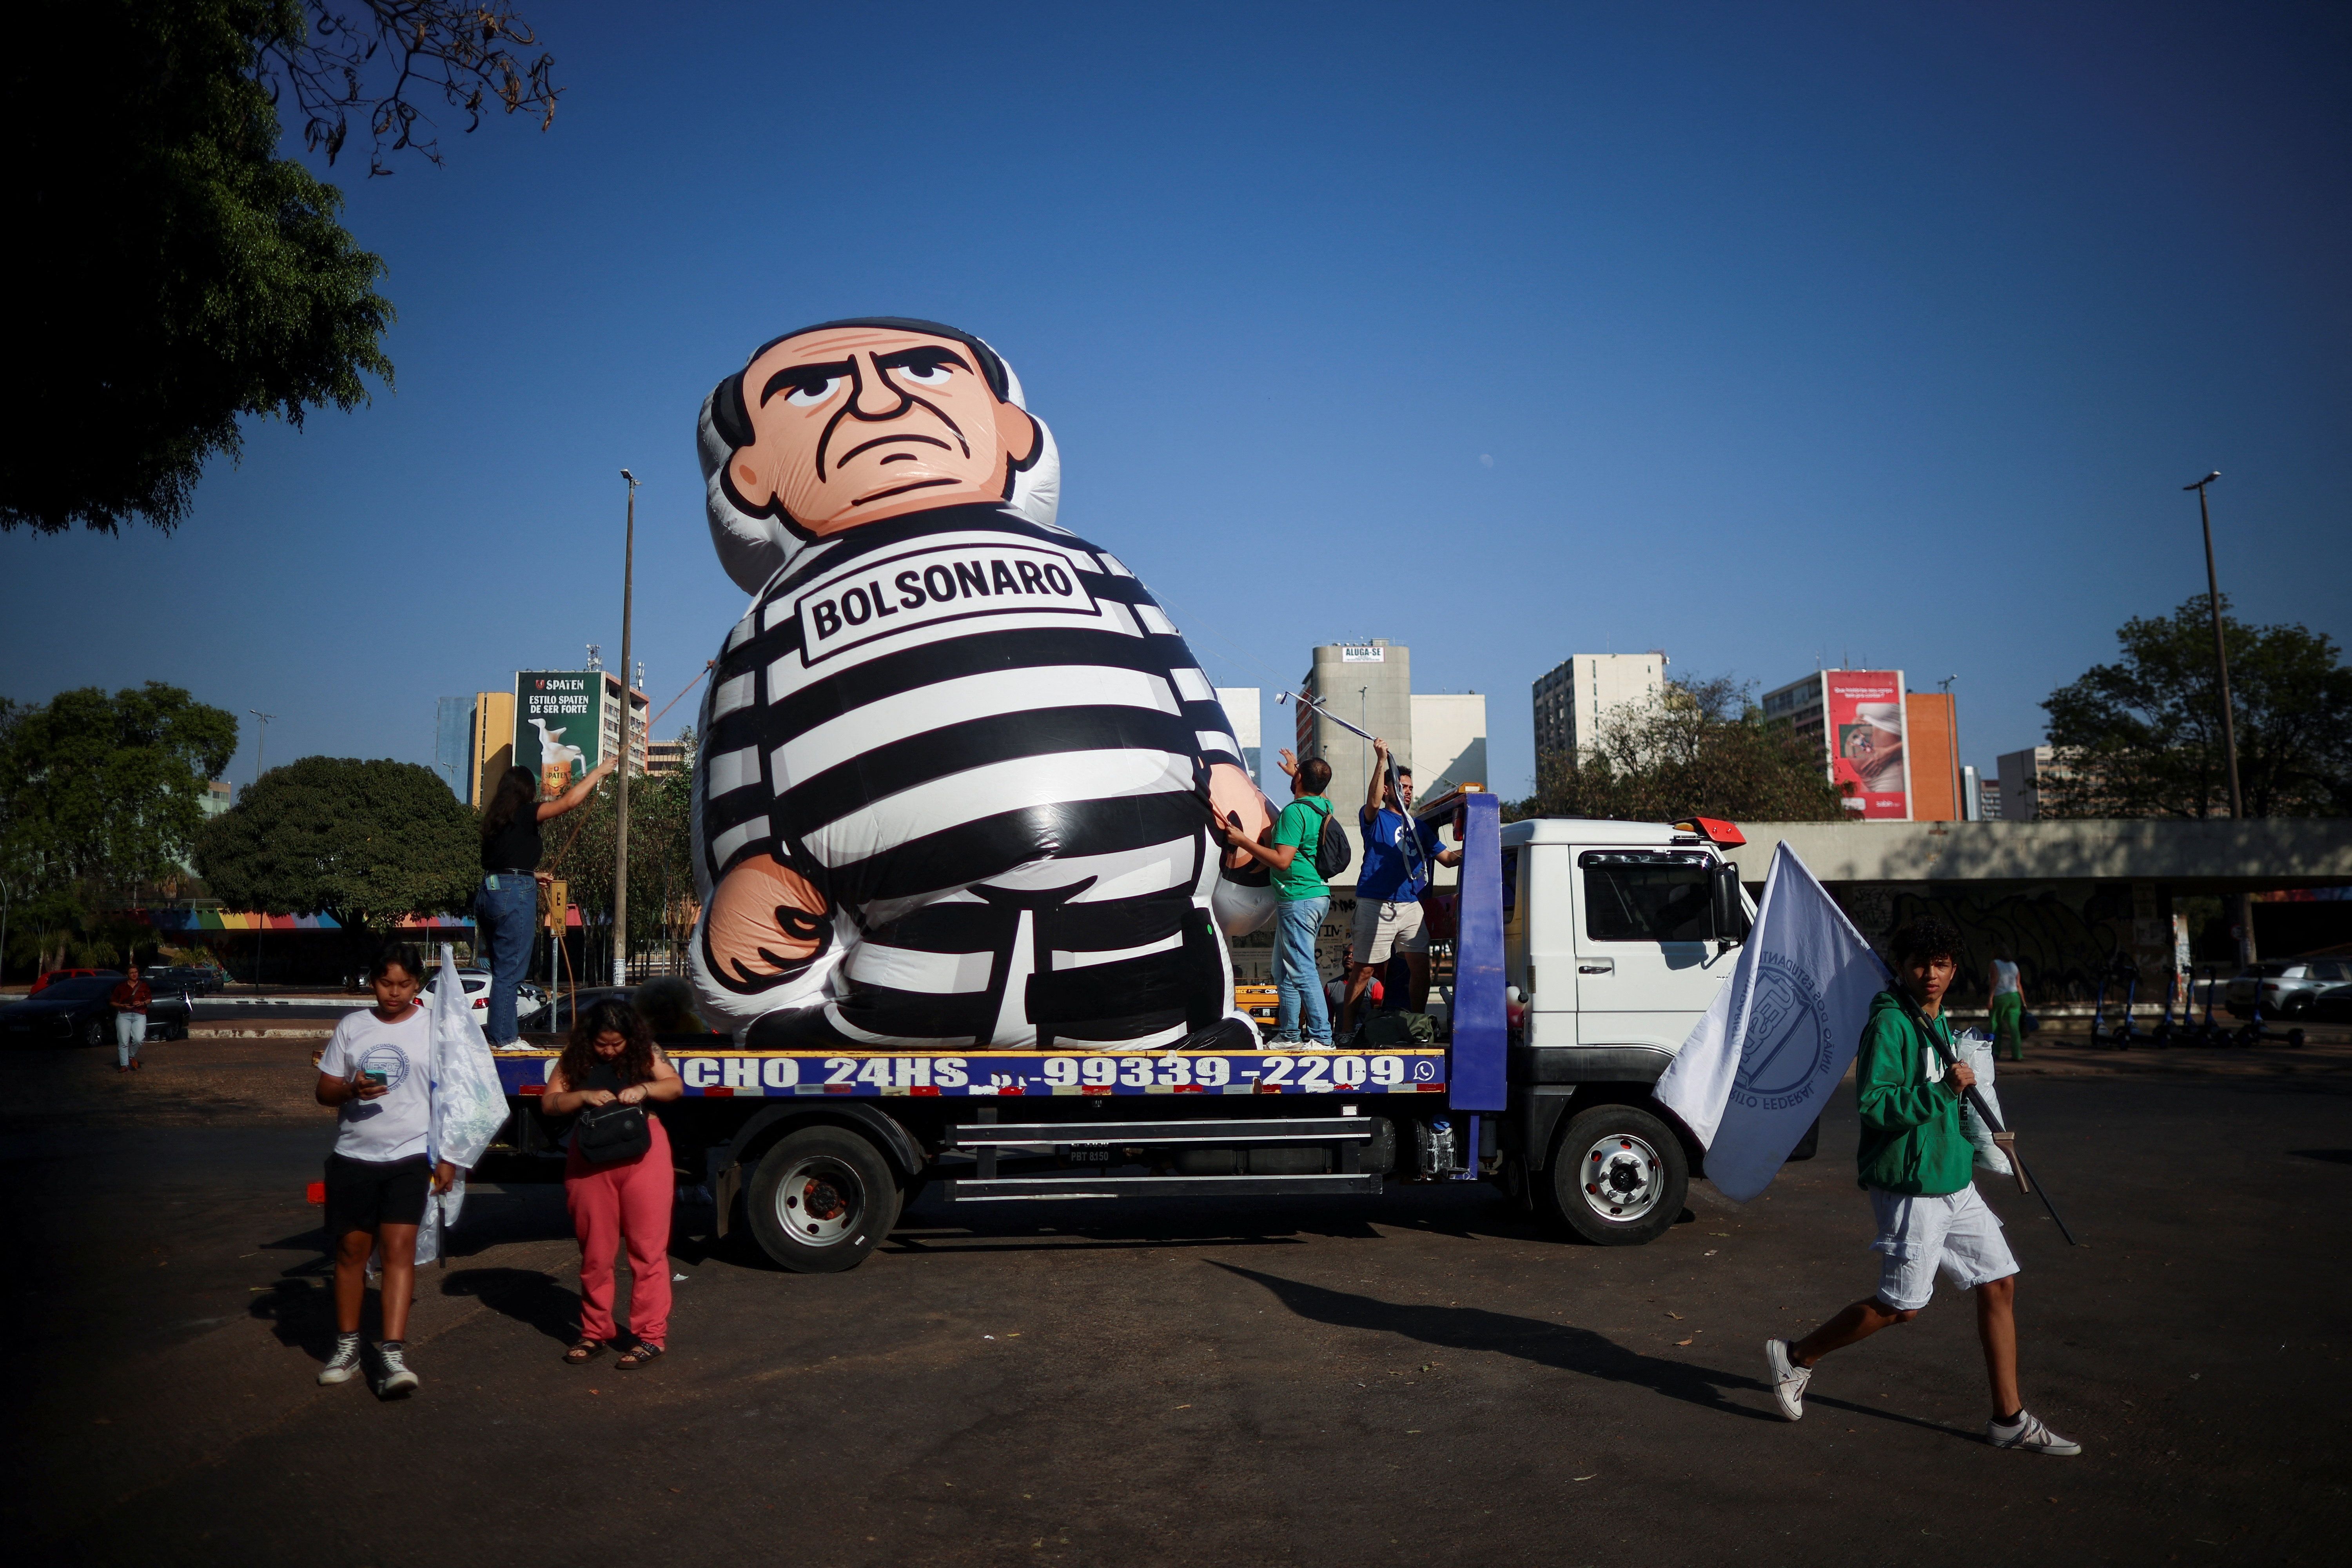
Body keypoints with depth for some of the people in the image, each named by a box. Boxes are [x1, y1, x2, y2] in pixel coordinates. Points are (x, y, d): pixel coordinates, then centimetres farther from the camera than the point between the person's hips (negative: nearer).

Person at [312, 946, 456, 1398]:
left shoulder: (433, 1029, 1)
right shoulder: (352, 1027, 6)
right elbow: (324, 1091, 9)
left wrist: (448, 1159, -1)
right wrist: (352, 1089, -15)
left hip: (409, 1157, -3)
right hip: (353, 1157, 3)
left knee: (399, 1247, -12)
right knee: (352, 1249, 9)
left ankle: (393, 1355, -14)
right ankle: (347, 1347, 24)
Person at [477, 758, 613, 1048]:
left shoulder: (495, 818, 17)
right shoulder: (525, 813, -5)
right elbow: (570, 801, -11)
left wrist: (533, 875, 37)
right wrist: (598, 772, 0)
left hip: (488, 892, 8)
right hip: (515, 894, -8)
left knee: (503, 969, 14)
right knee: (510, 970, -4)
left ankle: (503, 1033, 19)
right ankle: (503, 1038, -1)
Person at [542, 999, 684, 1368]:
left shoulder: (646, 1054, 1)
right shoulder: (574, 1061, 3)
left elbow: (676, 1086, -1)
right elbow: (549, 1103, 0)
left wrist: (643, 1089, -20)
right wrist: (584, 1096, -18)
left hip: (643, 1156, -2)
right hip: (590, 1162, 2)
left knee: (648, 1248, -2)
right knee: (595, 1252, 11)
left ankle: (651, 1334, 3)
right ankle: (595, 1332, 24)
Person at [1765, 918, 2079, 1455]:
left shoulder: (1939, 1022, 13)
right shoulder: (1890, 1023, -16)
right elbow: (1874, 1104, -23)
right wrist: (1944, 1088, -27)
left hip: (1954, 1182, 9)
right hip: (1910, 1187, -9)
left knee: (1999, 1283, 8)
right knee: (1901, 1305, -2)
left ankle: (2009, 1419, 19)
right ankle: (1795, 1357, 14)